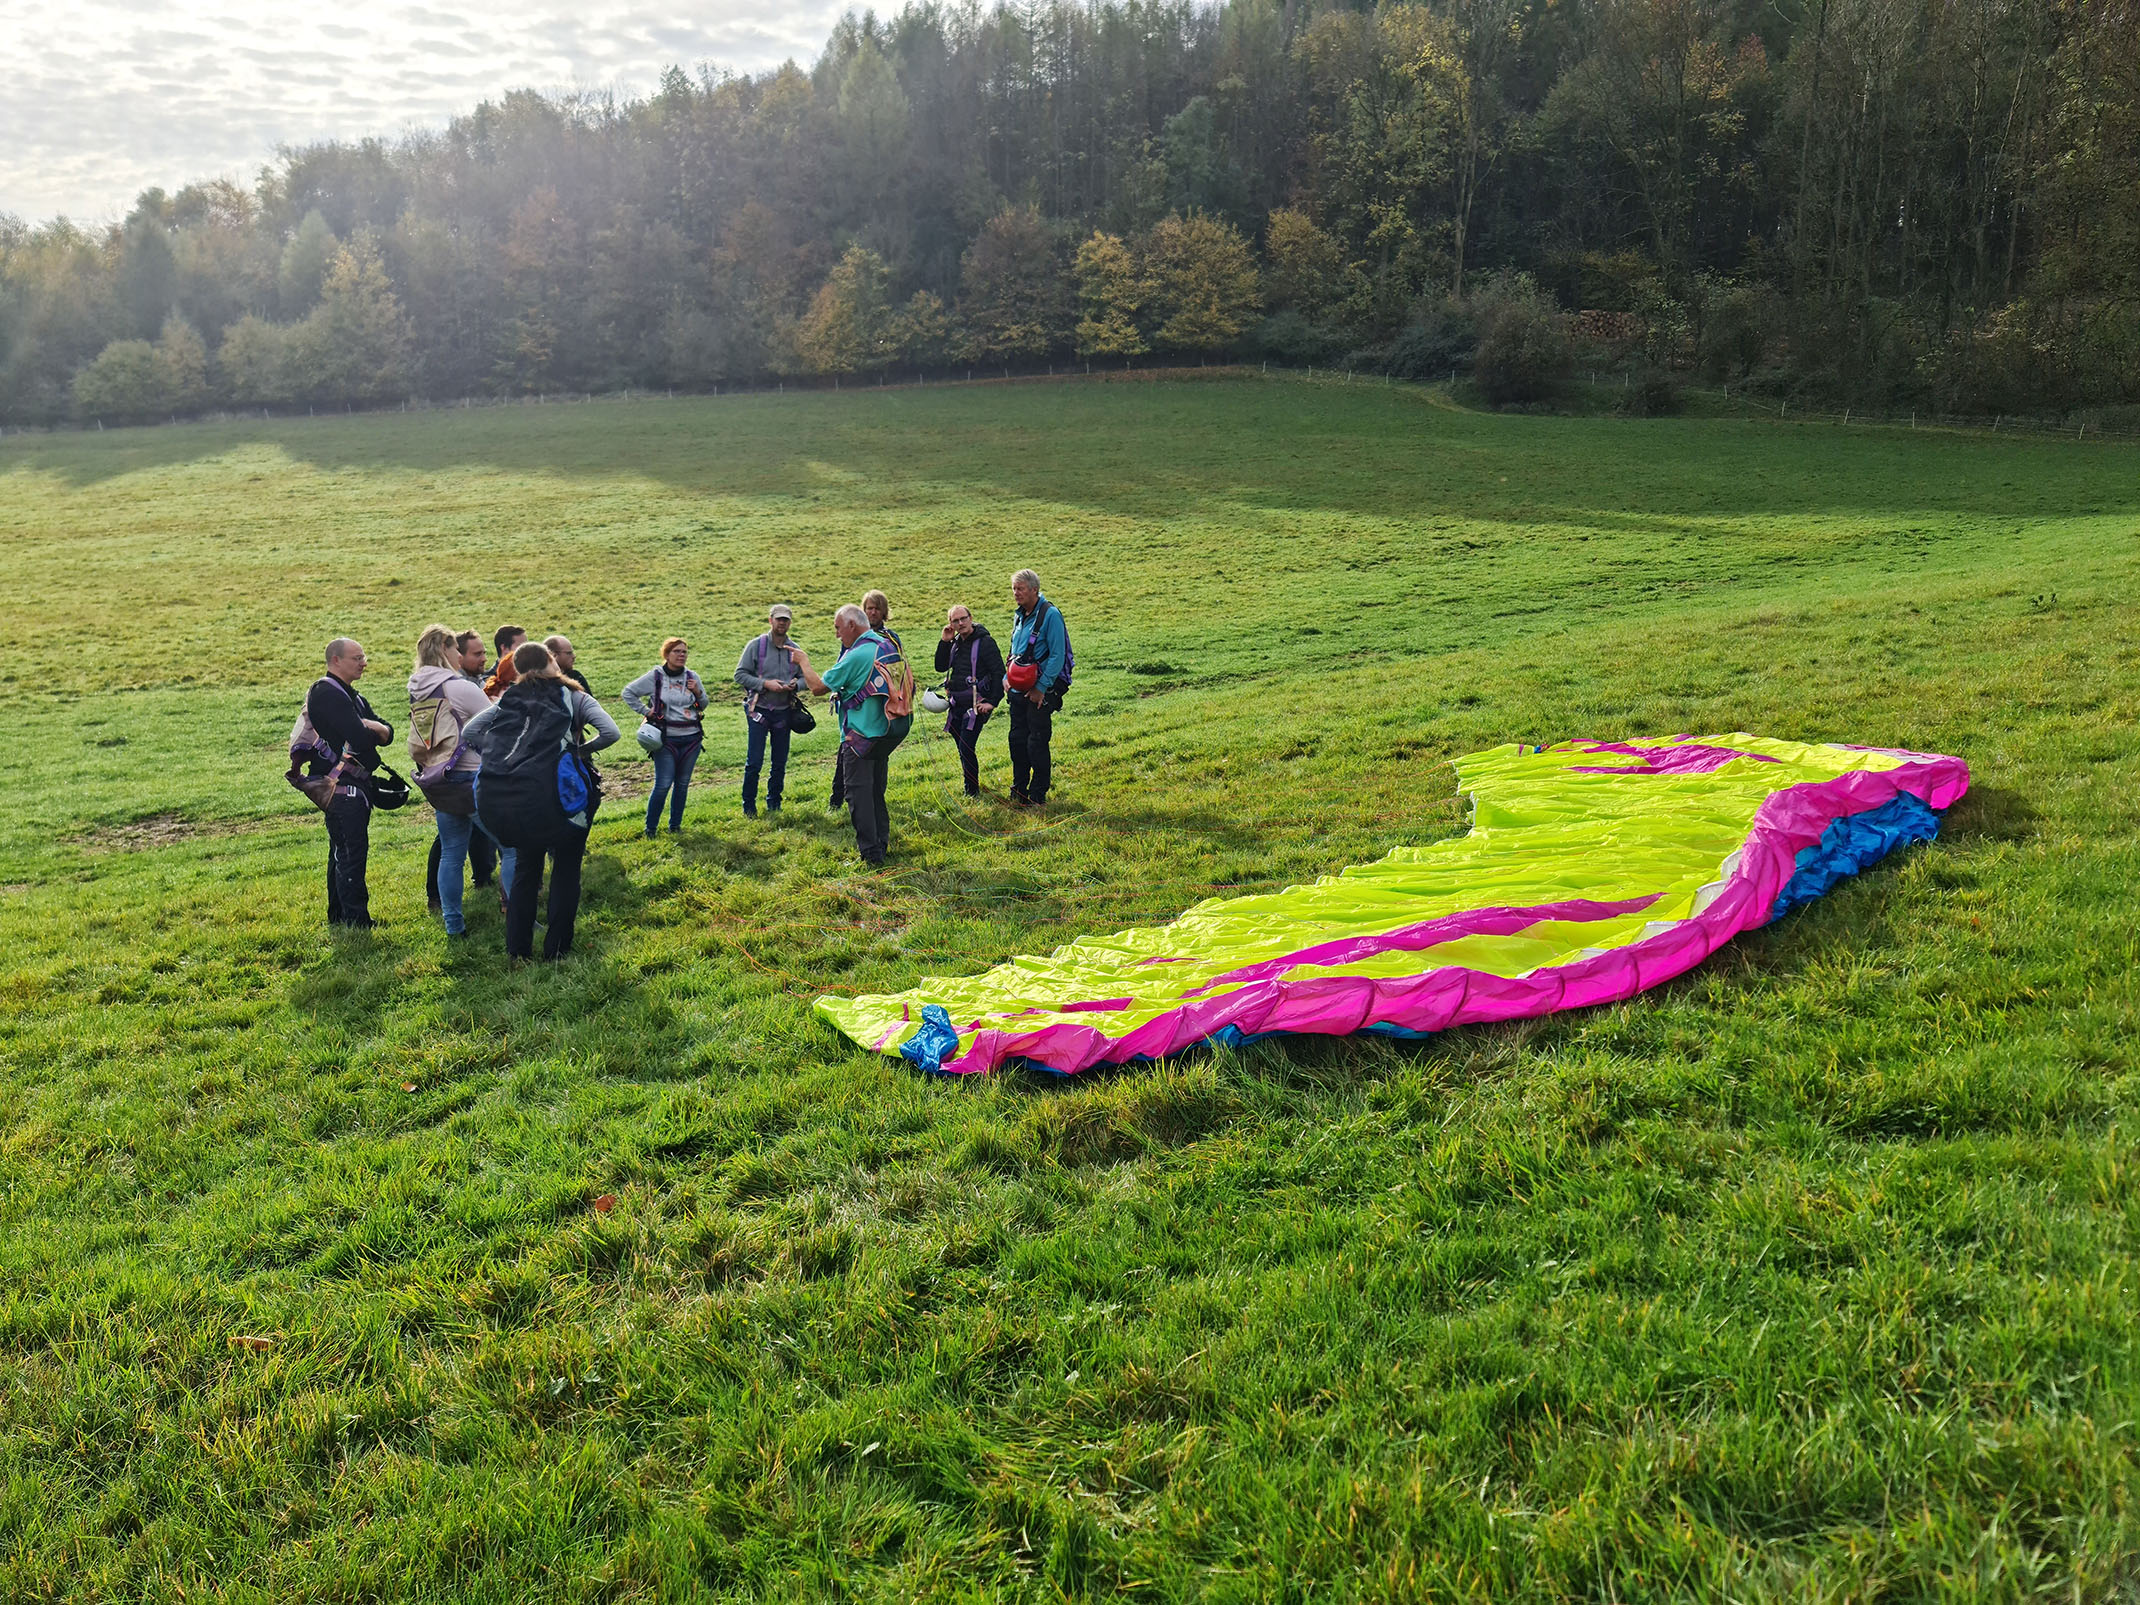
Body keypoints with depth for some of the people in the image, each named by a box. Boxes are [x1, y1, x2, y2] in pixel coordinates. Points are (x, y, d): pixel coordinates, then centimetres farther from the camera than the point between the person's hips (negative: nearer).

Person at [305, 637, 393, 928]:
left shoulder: (352, 695, 18)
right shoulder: (327, 693, -14)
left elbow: (388, 732, 10)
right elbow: (360, 738, -25)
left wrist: (378, 728, -13)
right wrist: (372, 732, -2)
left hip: (354, 786, 11)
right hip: (343, 786, -10)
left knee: (342, 851, 17)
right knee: (352, 851, -8)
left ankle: (338, 915, 27)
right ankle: (356, 921, -6)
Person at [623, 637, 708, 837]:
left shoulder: (692, 677, 6)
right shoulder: (655, 676, -4)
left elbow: (703, 706, 16)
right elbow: (628, 692, 4)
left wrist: (698, 693, -4)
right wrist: (645, 711, -1)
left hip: (692, 738, 4)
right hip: (666, 739, -4)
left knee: (683, 784, 10)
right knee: (663, 785, -8)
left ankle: (675, 825, 23)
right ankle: (650, 828, 4)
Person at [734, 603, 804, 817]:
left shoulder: (794, 649, 6)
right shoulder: (756, 646, -4)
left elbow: (804, 677, 13)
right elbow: (740, 674, -5)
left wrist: (794, 684, -10)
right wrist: (765, 683, -17)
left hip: (784, 712, 3)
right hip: (759, 711, -3)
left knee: (780, 763, 10)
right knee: (754, 762, -4)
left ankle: (774, 804, 24)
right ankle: (749, 807, 8)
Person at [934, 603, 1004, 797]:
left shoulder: (985, 642, -8)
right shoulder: (956, 642, 13)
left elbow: (999, 673, -10)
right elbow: (940, 667, 10)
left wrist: (992, 702, -15)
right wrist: (944, 642, 0)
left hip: (976, 704, -7)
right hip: (957, 704, 7)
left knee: (966, 747, -13)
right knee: (962, 748, 11)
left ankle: (972, 791, -2)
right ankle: (971, 789, 23)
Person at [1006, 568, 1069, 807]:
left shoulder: (1050, 615, -14)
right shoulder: (1019, 616, 12)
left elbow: (1057, 656, -17)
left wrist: (1041, 687, -19)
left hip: (1041, 691, -8)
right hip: (1019, 689, 8)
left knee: (1037, 744, -3)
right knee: (1017, 740, 11)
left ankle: (1037, 797, 5)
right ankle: (1018, 792, 21)